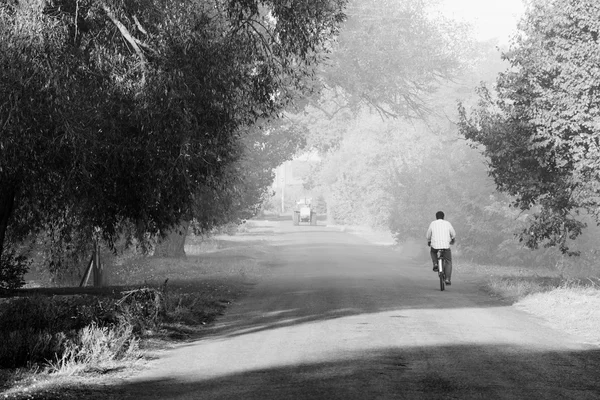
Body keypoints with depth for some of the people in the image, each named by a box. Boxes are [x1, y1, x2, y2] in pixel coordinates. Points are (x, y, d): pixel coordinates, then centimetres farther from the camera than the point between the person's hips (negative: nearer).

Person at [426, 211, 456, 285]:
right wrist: (453, 240, 36)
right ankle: (448, 279, 0)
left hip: (435, 245, 1)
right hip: (446, 245, -1)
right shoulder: (447, 223, 5)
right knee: (448, 262, 13)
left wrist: (428, 242, 35)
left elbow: (428, 235, 14)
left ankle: (435, 264, 12)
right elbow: (453, 234, 13)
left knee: (433, 252, 36)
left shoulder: (432, 224, 6)